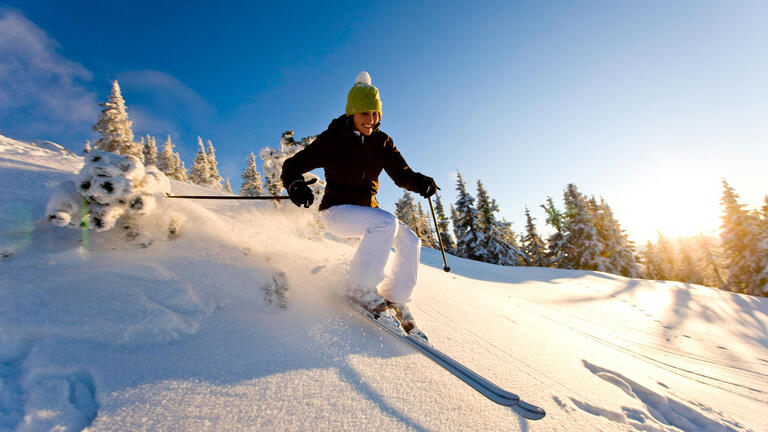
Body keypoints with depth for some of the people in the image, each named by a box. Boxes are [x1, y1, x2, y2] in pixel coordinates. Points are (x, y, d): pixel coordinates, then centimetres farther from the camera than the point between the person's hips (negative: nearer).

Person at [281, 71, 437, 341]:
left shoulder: (381, 142, 5)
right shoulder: (332, 139, -8)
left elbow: (401, 174, 2)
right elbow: (292, 166, -8)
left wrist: (420, 182, -21)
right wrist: (296, 184, -31)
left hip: (366, 209, 6)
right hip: (336, 210, -5)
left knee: (410, 241, -12)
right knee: (386, 222, -32)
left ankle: (395, 300, 2)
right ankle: (361, 289, -21)